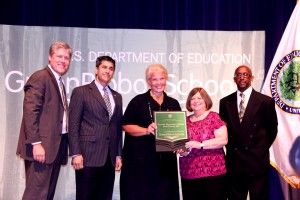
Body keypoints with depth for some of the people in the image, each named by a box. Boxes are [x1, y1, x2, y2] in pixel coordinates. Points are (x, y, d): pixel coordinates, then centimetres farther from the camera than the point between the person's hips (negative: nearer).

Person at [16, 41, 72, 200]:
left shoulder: (58, 82, 19)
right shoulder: (40, 77, -8)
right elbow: (30, 111, -17)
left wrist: (63, 146, 12)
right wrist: (36, 143, -23)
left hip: (55, 146, 9)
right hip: (42, 146, -9)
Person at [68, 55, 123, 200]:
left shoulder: (117, 97, 18)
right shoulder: (81, 92, 2)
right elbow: (73, 125, -4)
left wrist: (118, 155, 11)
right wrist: (75, 154, -11)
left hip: (109, 159, 5)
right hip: (88, 156, -5)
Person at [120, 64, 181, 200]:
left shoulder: (173, 104, 12)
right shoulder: (138, 101, 0)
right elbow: (126, 126, -4)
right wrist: (146, 130, -18)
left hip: (166, 161, 4)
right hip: (140, 161, -3)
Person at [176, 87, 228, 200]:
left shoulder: (214, 117, 0)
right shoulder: (185, 121, 12)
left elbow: (223, 140, -10)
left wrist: (200, 145, -18)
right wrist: (181, 150, -3)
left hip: (212, 172, -4)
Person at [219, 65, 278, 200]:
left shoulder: (265, 101, -2)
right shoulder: (225, 102, 6)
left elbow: (272, 129, 7)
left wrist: (261, 149, 5)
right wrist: (231, 147, 6)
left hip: (257, 162, -2)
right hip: (233, 162, 2)